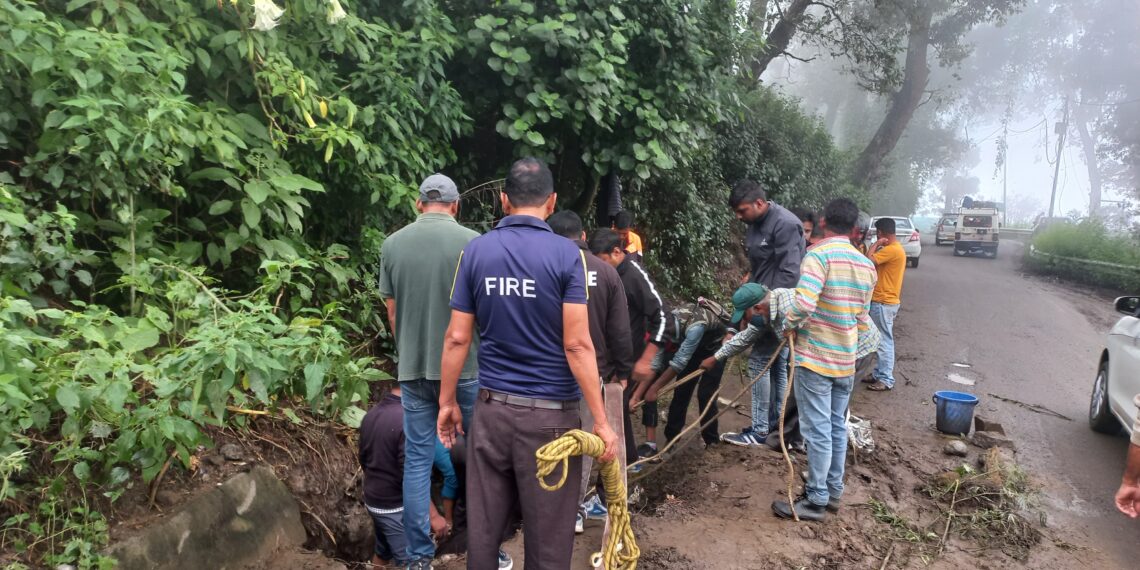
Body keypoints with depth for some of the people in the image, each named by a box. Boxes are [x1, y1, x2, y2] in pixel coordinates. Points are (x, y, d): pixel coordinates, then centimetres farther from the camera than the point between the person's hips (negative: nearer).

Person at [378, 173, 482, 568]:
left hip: (413, 368, 3)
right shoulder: (472, 242, -8)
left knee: (417, 458, 10)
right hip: (464, 365, -3)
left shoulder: (392, 244, 2)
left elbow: (392, 313, 8)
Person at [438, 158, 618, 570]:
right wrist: (601, 421, -8)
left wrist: (447, 402, 12)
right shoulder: (566, 254, -9)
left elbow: (457, 338, 1)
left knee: (483, 524, 14)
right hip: (550, 412, -3)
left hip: (492, 407, 3)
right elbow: (576, 345, -13)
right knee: (547, 533, 9)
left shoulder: (475, 251, 1)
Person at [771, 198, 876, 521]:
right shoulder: (867, 265, 7)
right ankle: (833, 491, 27)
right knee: (837, 427, 16)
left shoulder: (819, 255, -16)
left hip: (815, 358, -7)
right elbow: (861, 314, 13)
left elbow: (803, 303, -28)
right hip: (847, 360, 7)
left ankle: (816, 501, 7)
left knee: (818, 431, -1)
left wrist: (789, 325, -9)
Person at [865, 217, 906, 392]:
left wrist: (876, 244, -14)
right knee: (882, 340, 15)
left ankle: (886, 380, -2)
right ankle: (880, 374, 23)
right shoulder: (896, 248, 15)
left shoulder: (891, 249, -18)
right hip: (885, 301, 11)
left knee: (884, 341, -6)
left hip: (883, 302, -11)